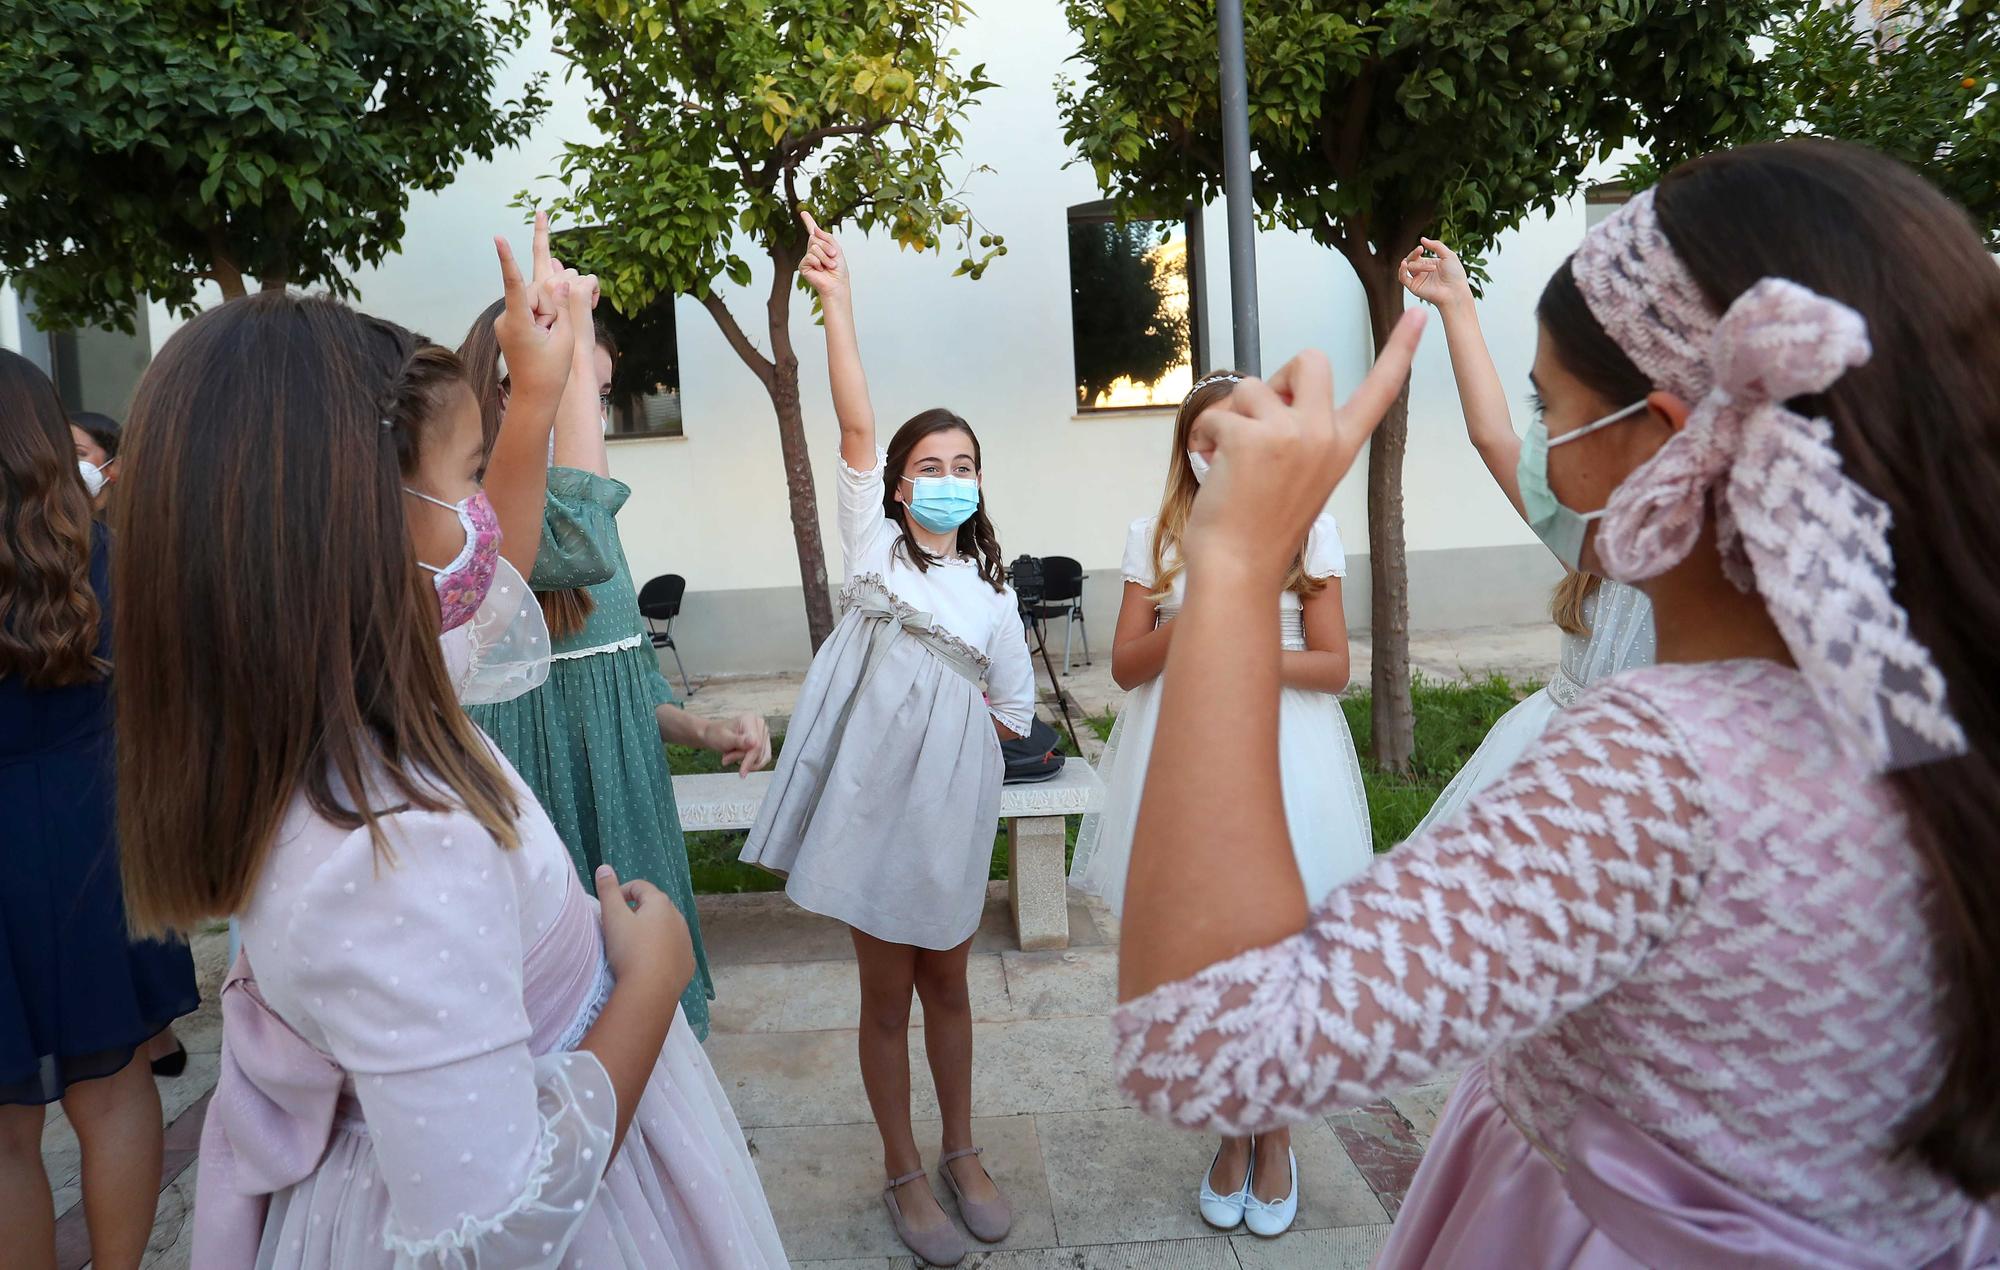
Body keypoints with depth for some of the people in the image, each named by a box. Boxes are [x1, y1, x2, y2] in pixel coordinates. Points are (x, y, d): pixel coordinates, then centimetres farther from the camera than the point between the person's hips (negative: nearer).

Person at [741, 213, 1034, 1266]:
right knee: (886, 991, 9)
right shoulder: (874, 541, 2)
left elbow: (1011, 717, 10)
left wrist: (941, 721, -2)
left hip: (952, 801, 2)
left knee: (946, 982, 16)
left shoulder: (992, 594, 7)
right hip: (873, 794, -2)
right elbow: (856, 427, -9)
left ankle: (961, 1151, 35)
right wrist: (837, 301, -14)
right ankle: (903, 1169, 27)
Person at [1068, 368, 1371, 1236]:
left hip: (1281, 758, -1)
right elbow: (1125, 666, 3)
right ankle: (1231, 1136, 29)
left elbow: (1334, 667, 0)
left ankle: (1274, 1138, 28)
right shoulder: (1158, 538, 6)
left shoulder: (1307, 532, 3)